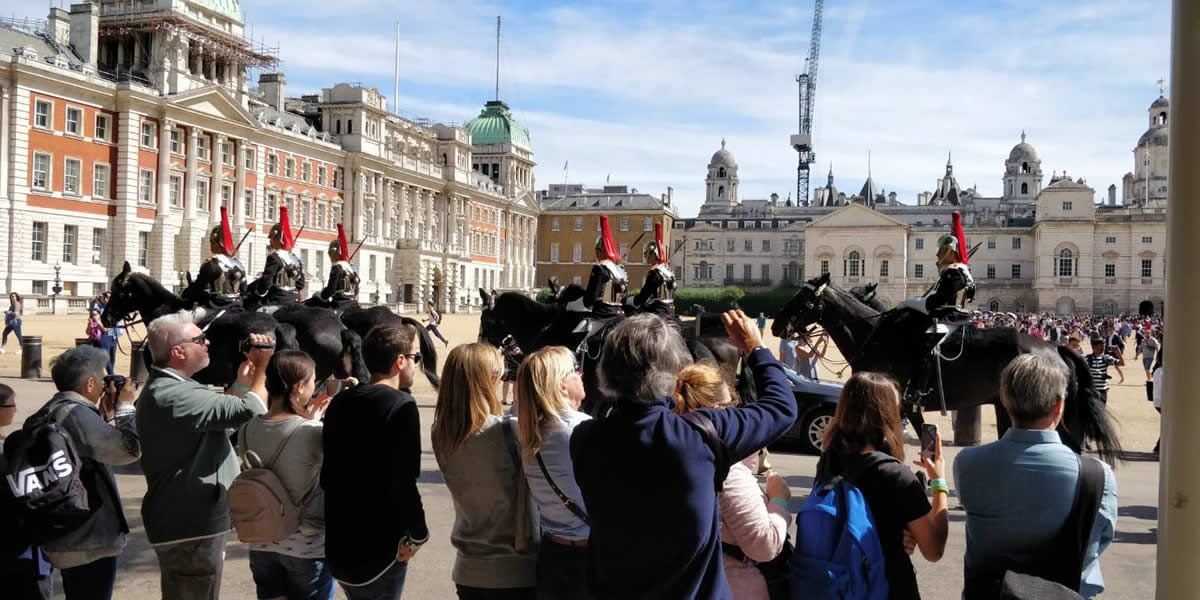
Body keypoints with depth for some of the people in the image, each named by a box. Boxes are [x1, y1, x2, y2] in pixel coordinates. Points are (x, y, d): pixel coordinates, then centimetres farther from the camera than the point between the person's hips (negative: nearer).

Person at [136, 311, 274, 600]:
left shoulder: (162, 387, 12)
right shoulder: (175, 395, -24)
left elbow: (221, 413, 14)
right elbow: (249, 411, -26)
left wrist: (241, 381, 1)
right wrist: (262, 366, -11)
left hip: (184, 518, 11)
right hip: (190, 524, -11)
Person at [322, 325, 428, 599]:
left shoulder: (340, 402, 7)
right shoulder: (401, 405, -16)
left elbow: (327, 473, 12)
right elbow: (403, 482, -24)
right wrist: (418, 534, -11)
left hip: (339, 543, 7)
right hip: (379, 546, -7)